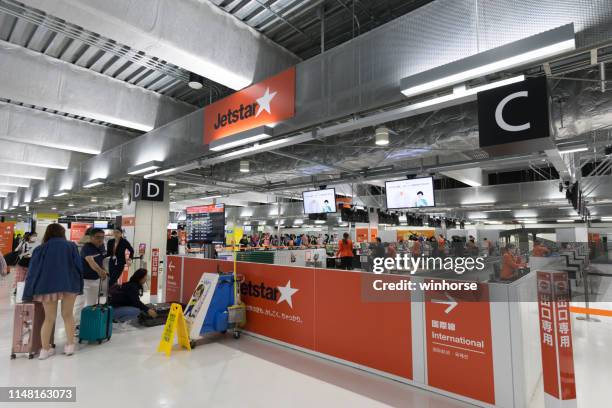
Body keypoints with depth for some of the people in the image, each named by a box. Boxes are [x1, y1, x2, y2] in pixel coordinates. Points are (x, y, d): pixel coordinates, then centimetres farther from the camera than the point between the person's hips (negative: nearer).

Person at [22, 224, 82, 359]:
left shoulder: (41, 248, 12)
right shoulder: (71, 246, 10)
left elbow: (33, 270, 11)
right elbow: (79, 265, 6)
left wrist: (29, 292, 16)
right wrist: (78, 285, 14)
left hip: (47, 286, 1)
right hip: (69, 284, -1)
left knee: (49, 318, 13)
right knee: (68, 315, 12)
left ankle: (45, 349, 17)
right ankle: (70, 346, 17)